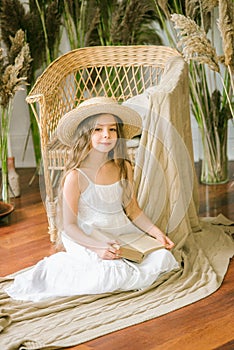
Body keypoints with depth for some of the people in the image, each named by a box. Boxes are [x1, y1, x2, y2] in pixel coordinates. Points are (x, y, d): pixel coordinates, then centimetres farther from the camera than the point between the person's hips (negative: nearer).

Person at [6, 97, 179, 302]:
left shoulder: (123, 168, 0)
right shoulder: (75, 177, -18)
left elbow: (133, 209, 8)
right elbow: (69, 226, -15)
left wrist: (157, 233, -4)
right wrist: (97, 247, -28)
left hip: (123, 234, 6)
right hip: (87, 239, -5)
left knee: (162, 257, -10)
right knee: (112, 276, -28)